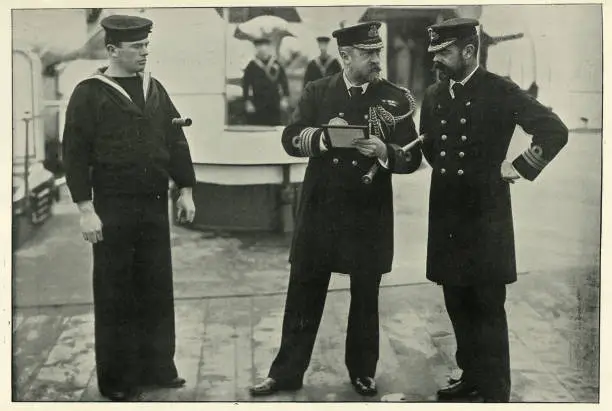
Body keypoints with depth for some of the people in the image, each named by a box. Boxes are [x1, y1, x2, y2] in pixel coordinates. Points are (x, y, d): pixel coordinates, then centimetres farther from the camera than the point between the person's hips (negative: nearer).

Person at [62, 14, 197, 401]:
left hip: (155, 205, 5)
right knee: (115, 295, 4)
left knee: (157, 289, 11)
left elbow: (176, 141, 12)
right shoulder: (89, 94, -6)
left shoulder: (155, 89, 10)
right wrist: (86, 209, -13)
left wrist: (186, 189, 7)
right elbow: (76, 154, -9)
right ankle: (117, 379, 16)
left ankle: (159, 367, 25)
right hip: (113, 208, -5)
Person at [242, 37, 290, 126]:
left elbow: (284, 81, 8)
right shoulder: (252, 66, 2)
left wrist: (285, 98, 1)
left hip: (274, 105, 2)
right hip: (257, 105, -2)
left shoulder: (276, 64, 7)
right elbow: (246, 85, -1)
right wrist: (247, 102, -7)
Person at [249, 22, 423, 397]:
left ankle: (363, 371, 28)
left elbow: (412, 157, -1)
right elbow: (291, 140, -2)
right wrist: (323, 136, -20)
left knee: (365, 298, 11)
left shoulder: (396, 99, 1)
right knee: (304, 295, 7)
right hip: (320, 211, 1)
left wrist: (384, 152, -21)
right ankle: (287, 372, 19)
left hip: (370, 216, 0)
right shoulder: (317, 92, 5)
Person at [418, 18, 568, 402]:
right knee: (458, 304, 13)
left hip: (485, 215, -6)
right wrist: (448, 172, 11)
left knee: (488, 307, 1)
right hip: (447, 215, 6)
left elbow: (555, 130, -12)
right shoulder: (434, 95, 8)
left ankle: (494, 392, 11)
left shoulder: (500, 91, -9)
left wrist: (519, 168, -10)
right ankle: (471, 377, 28)